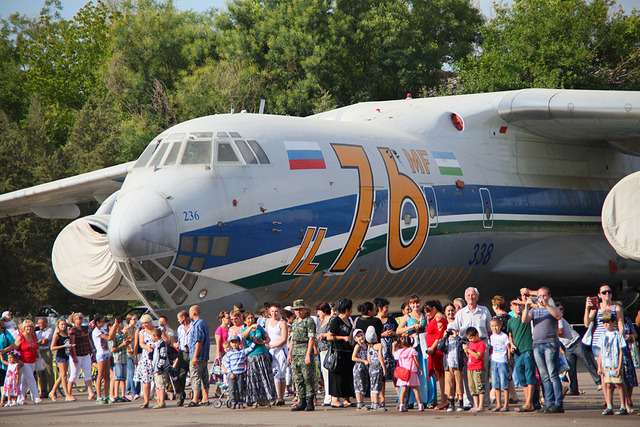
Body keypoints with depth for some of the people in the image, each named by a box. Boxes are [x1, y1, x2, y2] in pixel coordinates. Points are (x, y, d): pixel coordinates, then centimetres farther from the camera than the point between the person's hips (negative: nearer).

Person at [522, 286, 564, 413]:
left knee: (553, 375, -10)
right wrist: (527, 307, -14)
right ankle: (549, 403, 5)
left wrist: (546, 304, -24)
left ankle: (558, 404, -12)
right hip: (537, 344, 4)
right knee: (544, 377, 3)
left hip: (551, 343, -4)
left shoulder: (552, 309, 8)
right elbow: (524, 320, 3)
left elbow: (558, 315, -15)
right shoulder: (534, 310, 19)